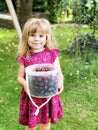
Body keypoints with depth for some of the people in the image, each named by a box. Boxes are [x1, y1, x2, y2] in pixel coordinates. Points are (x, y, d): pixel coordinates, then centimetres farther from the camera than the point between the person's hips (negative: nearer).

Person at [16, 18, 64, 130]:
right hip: (31, 96, -1)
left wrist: (60, 82, -22)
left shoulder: (52, 54, -6)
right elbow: (20, 77, -1)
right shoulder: (24, 58, -6)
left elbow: (59, 73, -1)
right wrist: (24, 83, -23)